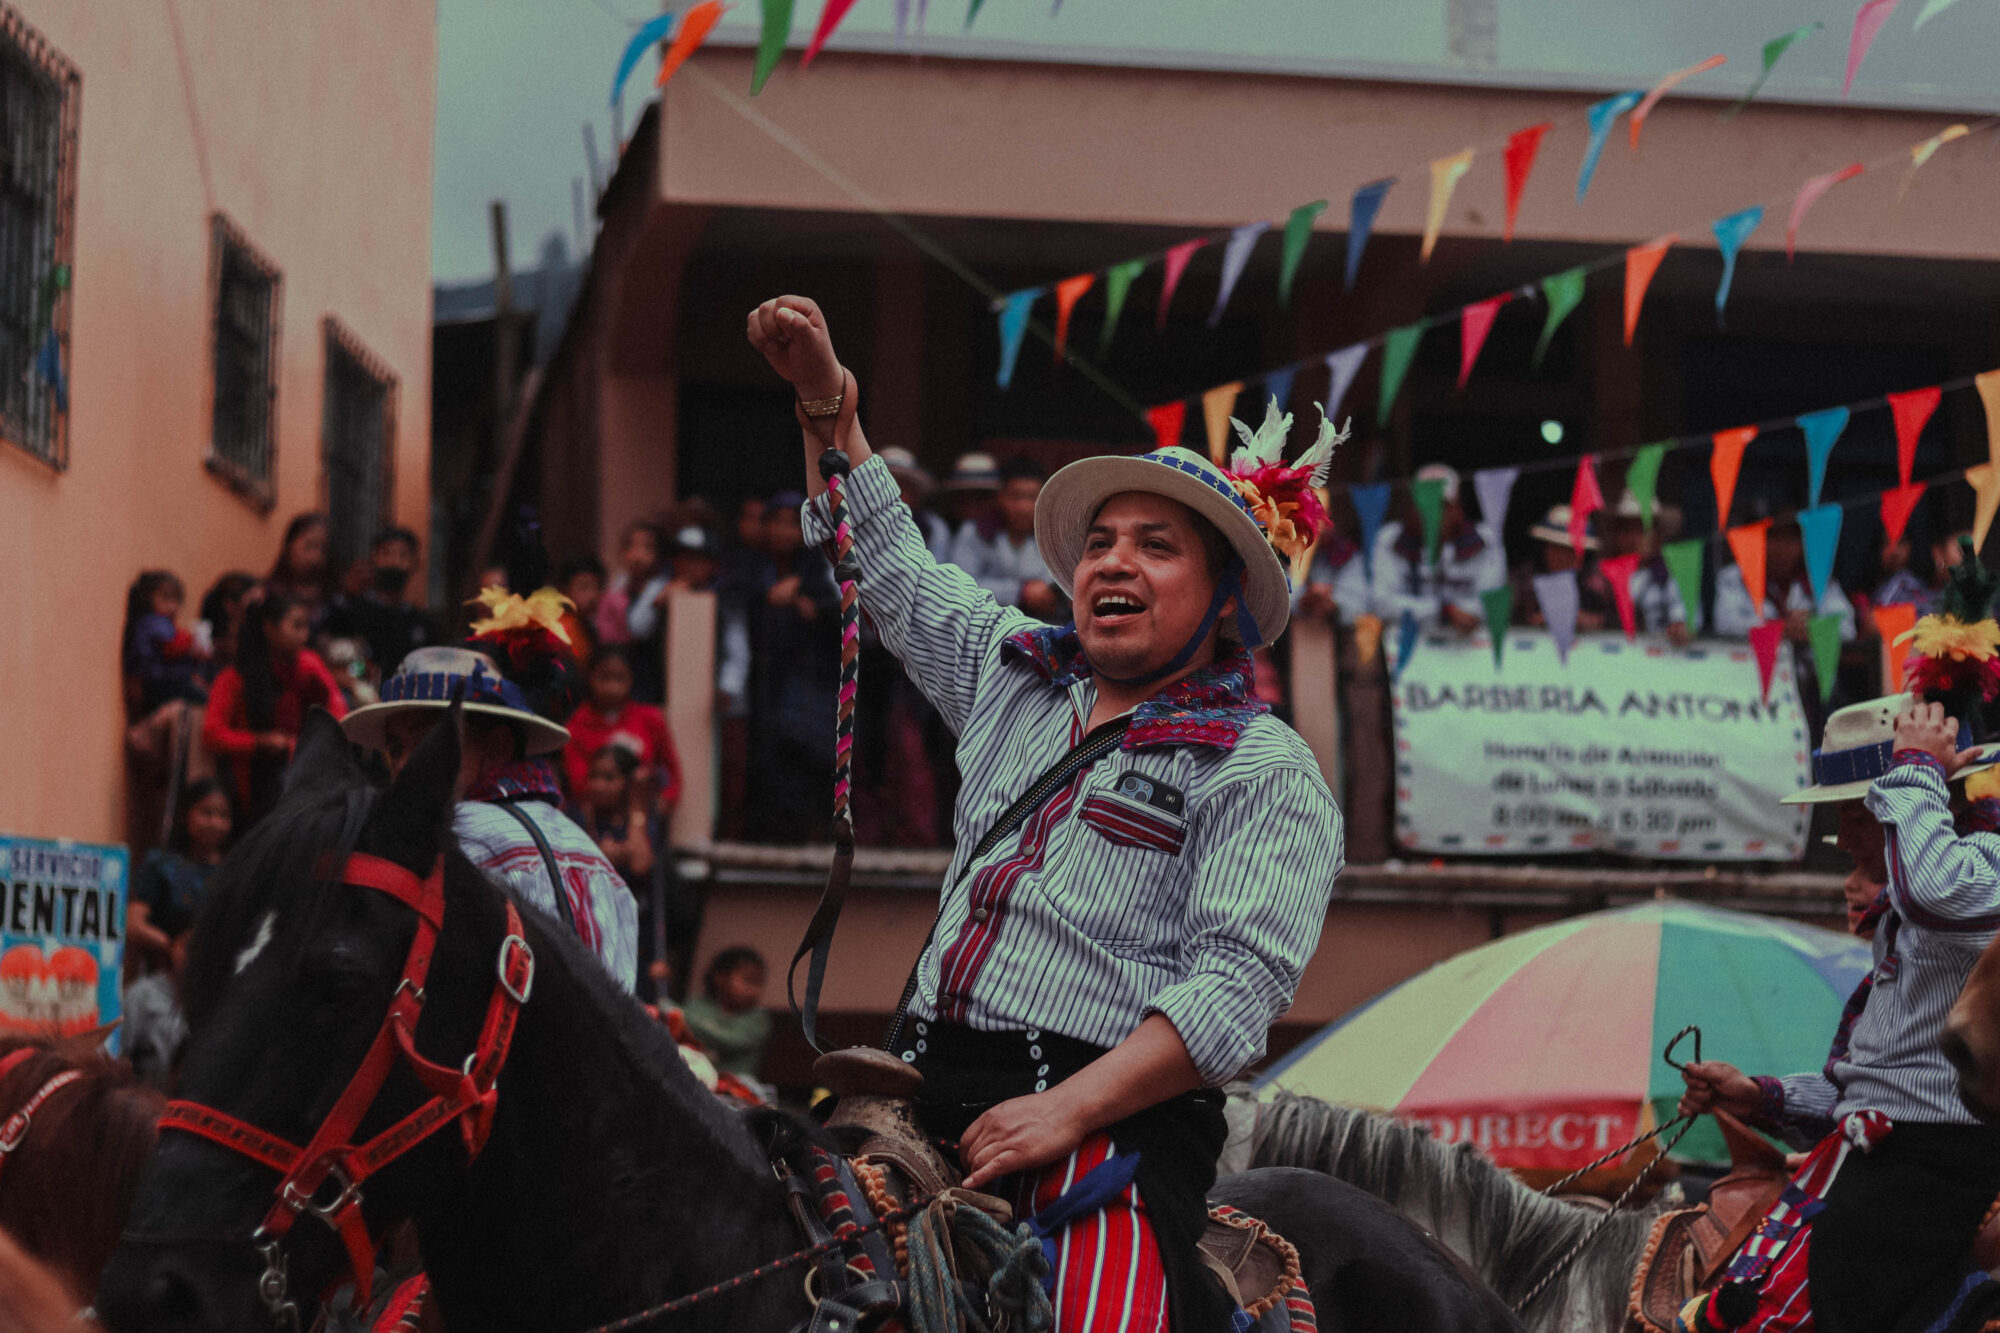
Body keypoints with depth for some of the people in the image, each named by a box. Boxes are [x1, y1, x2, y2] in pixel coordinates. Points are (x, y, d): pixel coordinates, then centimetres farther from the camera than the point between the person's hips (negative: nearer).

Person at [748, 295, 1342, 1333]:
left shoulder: (1262, 769, 2)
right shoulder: (1011, 676, 21)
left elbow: (1236, 986, -10)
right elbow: (885, 564, 36)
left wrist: (1063, 1110, -20)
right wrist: (826, 404, 26)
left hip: (1111, 1119, -6)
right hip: (928, 1094, 6)